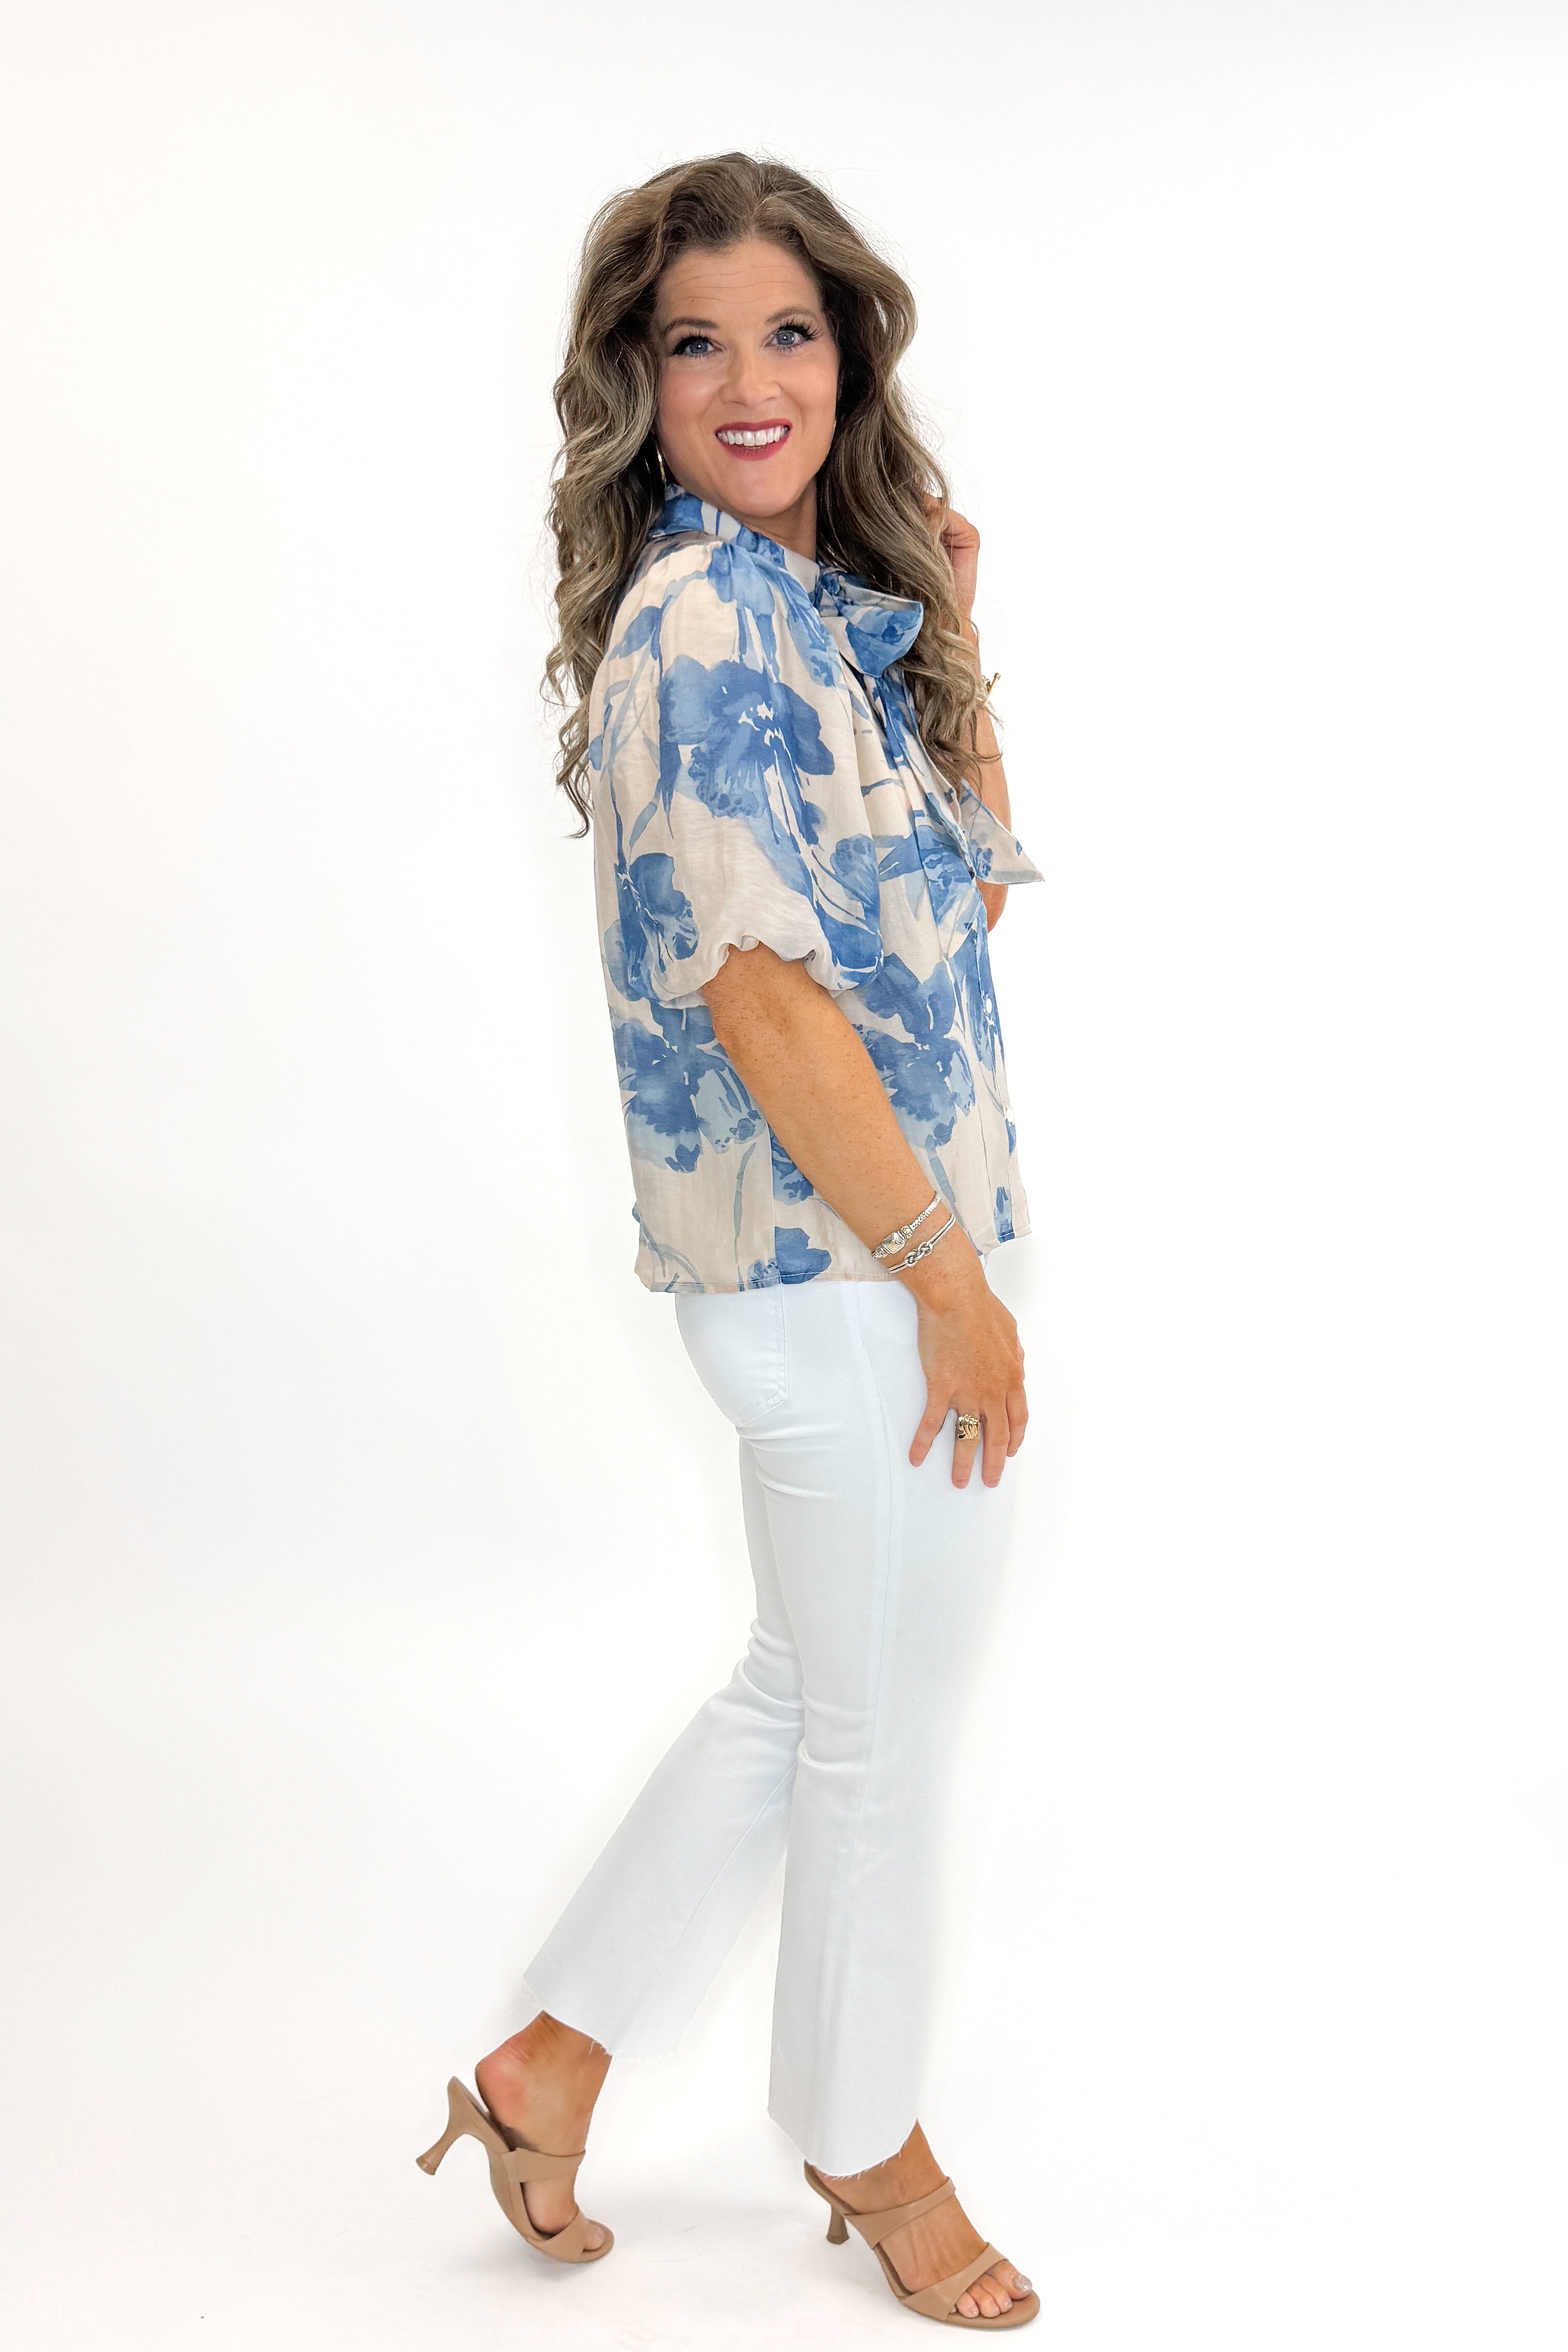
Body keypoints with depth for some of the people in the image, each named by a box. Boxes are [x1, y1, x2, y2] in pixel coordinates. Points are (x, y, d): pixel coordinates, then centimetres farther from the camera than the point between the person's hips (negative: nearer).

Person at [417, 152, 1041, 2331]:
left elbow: (971, 875, 18)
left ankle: (554, 2059, 34)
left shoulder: (814, 598, 11)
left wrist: (949, 627, 8)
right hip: (844, 1269, -9)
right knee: (884, 1737, 10)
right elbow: (763, 998, -23)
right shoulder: (703, 618, -18)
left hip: (854, 1248, 9)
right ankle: (868, 2145, 34)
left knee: (809, 1693, 22)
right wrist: (955, 1279, -18)